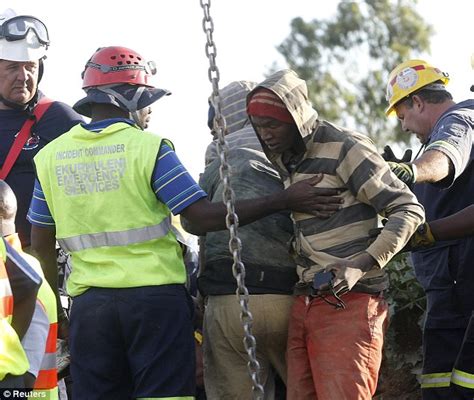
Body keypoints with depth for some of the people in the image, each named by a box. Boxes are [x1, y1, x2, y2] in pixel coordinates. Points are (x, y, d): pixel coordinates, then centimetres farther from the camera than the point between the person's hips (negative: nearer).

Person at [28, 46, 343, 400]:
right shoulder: (149, 148, -7)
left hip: (89, 301, 4)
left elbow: (41, 243, 12)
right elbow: (205, 217, -13)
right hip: (155, 295, -4)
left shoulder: (50, 156, 7)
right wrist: (284, 201, -9)